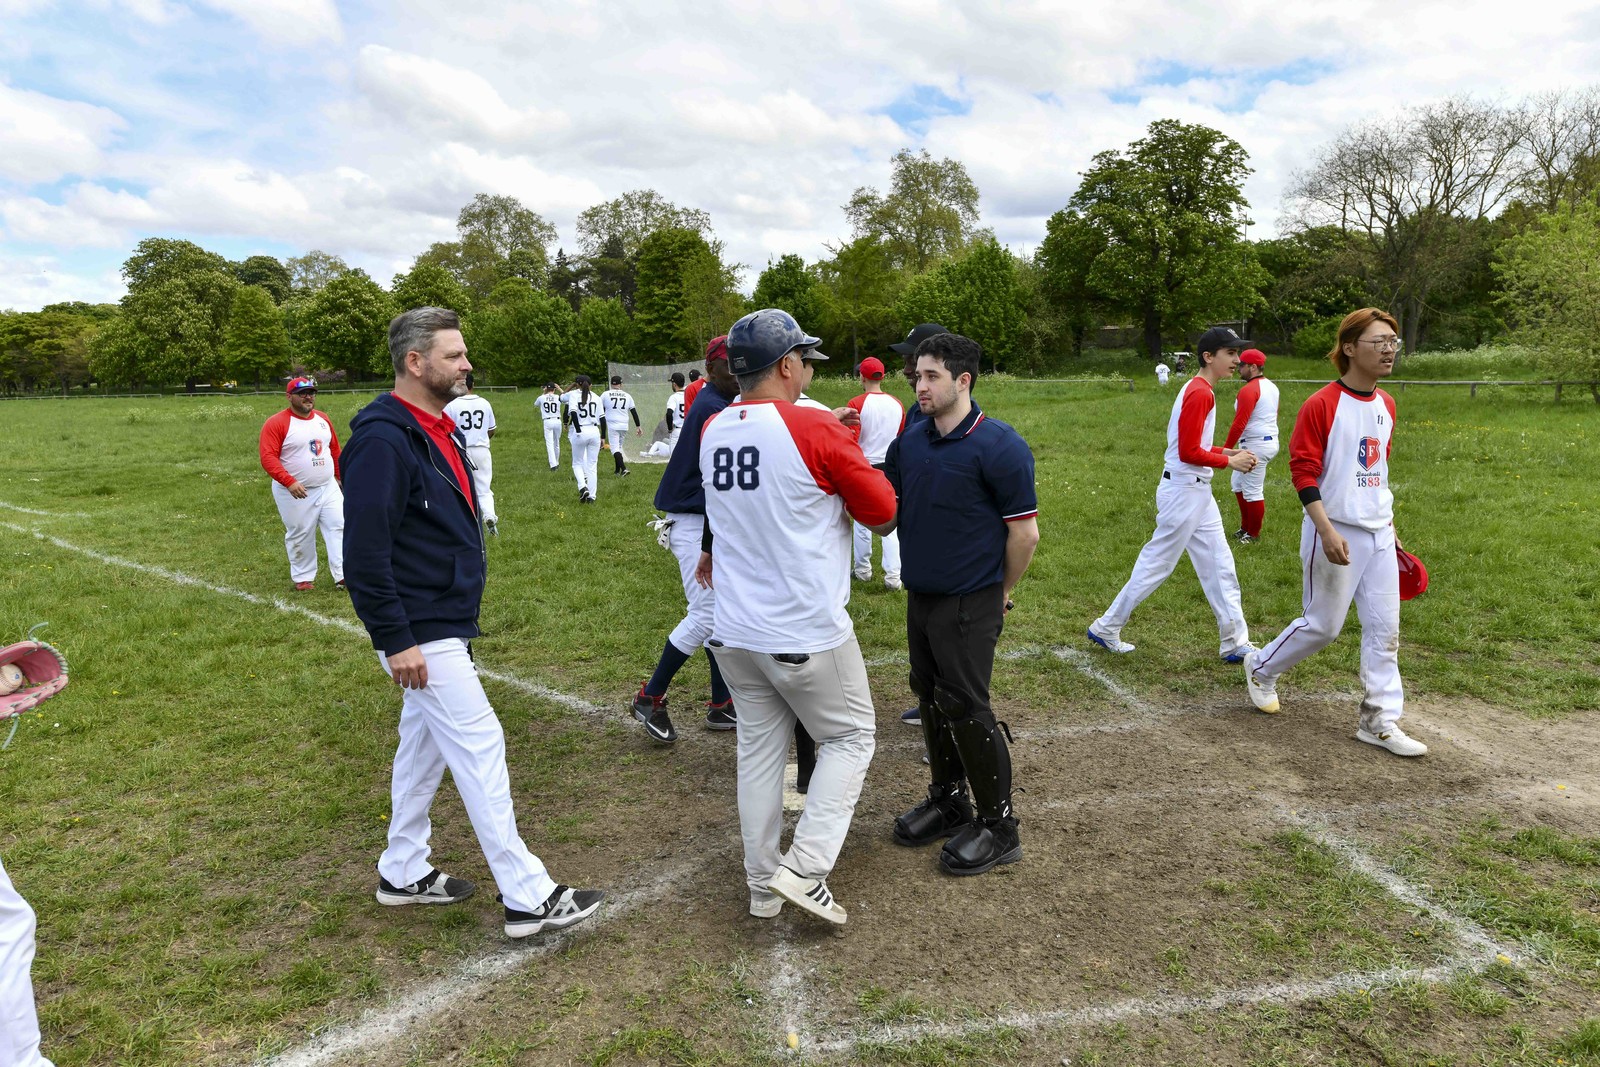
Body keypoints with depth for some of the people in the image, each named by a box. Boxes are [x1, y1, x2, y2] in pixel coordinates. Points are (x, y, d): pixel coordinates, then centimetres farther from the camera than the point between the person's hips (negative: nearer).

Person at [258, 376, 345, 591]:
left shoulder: (322, 419, 8)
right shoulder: (276, 424, -12)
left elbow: (335, 449, 19)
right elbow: (268, 458, -19)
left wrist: (339, 475, 20)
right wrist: (290, 482, -29)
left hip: (328, 488, 5)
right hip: (295, 493, -5)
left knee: (339, 526, -2)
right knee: (300, 535, 5)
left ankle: (343, 575, -1)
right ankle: (303, 577, 19)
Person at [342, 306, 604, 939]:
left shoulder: (438, 428, 12)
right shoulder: (384, 440, -19)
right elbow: (365, 551, -23)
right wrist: (395, 640, -23)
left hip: (444, 626, 10)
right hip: (421, 635, -10)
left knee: (424, 745, 18)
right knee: (479, 746, -6)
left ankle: (404, 874, 33)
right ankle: (528, 898, 3)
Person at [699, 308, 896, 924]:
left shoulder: (712, 433, 3)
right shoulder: (819, 431, -17)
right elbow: (883, 516, -8)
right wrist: (854, 458, 8)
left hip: (734, 633, 6)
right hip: (808, 634, -6)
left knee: (759, 748, 16)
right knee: (850, 737, 13)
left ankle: (763, 885, 26)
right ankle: (803, 868, 4)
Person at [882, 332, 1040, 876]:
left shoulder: (999, 446, -15)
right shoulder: (909, 441, 5)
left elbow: (1025, 531, -12)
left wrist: (1000, 594, -3)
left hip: (969, 602, -7)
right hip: (919, 595, 7)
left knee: (965, 705, -2)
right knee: (931, 697, 16)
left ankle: (999, 826, 14)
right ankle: (948, 800, 35)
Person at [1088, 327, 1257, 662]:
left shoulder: (1198, 390, 13)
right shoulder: (1200, 394, -17)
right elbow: (1189, 453, -22)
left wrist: (1225, 451, 8)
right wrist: (1229, 461, -13)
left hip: (1197, 492, 10)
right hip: (1184, 492, -10)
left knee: (1219, 564, 11)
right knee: (1156, 564, 0)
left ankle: (1235, 643, 18)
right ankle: (1106, 629, 13)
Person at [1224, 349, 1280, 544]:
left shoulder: (1249, 390, -17)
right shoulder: (1272, 387, 12)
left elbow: (1239, 423, -21)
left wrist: (1227, 448, -17)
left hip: (1255, 445, -10)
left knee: (1252, 491, 1)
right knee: (1238, 484, 19)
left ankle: (1253, 535, 11)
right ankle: (1245, 527, 26)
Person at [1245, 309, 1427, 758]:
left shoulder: (1386, 405, 10)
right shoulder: (1321, 405, -14)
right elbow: (1302, 470, -16)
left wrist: (1388, 523, 19)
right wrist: (1327, 530, -23)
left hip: (1379, 535, 7)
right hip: (1336, 533, -7)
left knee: (1385, 629, 6)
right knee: (1322, 625, 3)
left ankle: (1380, 720, 15)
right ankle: (1261, 669, 28)